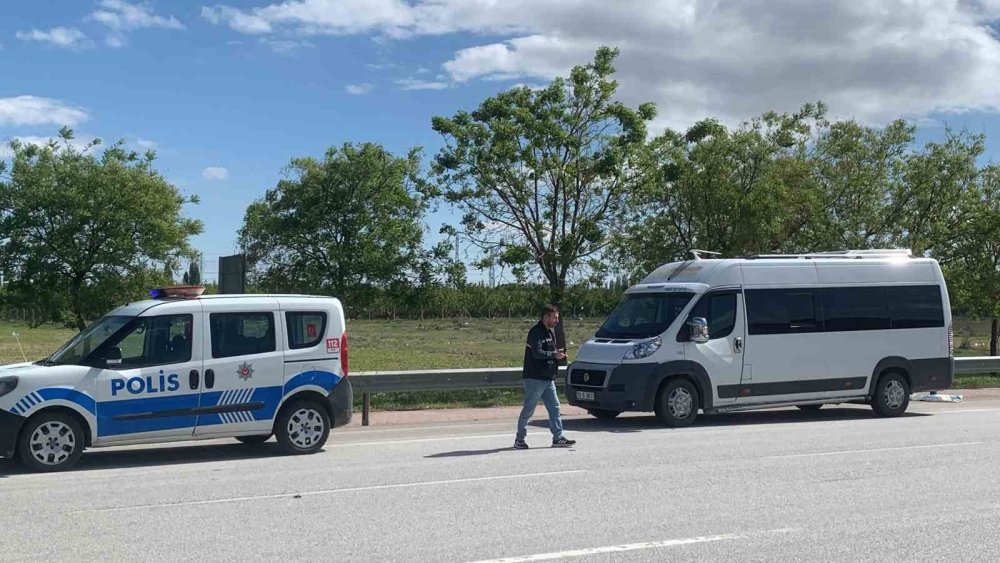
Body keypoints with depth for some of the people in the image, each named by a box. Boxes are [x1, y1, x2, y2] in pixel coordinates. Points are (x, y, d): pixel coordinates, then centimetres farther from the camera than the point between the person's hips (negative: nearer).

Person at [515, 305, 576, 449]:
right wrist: (554, 354, -20)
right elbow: (537, 353, -24)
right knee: (528, 410, -2)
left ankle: (558, 438, 11)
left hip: (548, 378, 9)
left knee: (554, 408, 7)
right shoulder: (535, 332, -13)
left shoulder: (550, 333, 16)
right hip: (534, 378, -9)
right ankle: (519, 439, 7)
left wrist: (560, 355, 1)